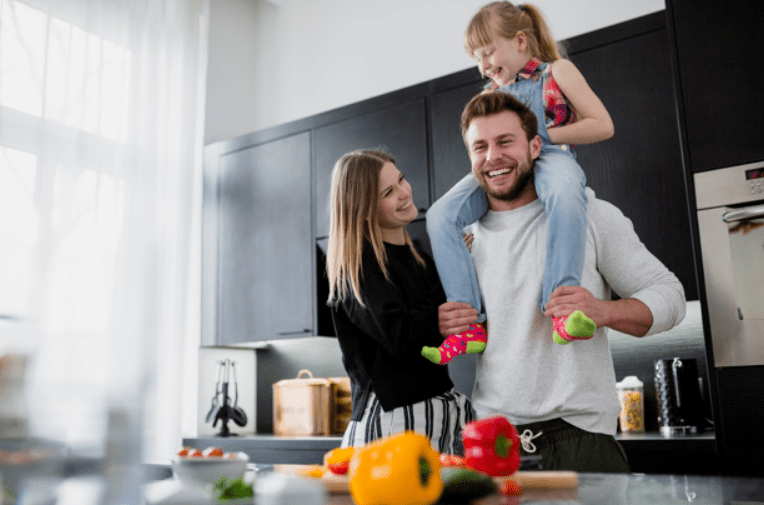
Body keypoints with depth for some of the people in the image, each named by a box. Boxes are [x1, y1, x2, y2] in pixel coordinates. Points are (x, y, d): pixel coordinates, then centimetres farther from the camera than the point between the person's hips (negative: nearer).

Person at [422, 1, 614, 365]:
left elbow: (603, 126, 5)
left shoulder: (557, 71, 14)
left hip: (550, 157, -4)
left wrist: (542, 135, -5)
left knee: (564, 195, -43)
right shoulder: (490, 93, 28)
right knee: (440, 214, -22)